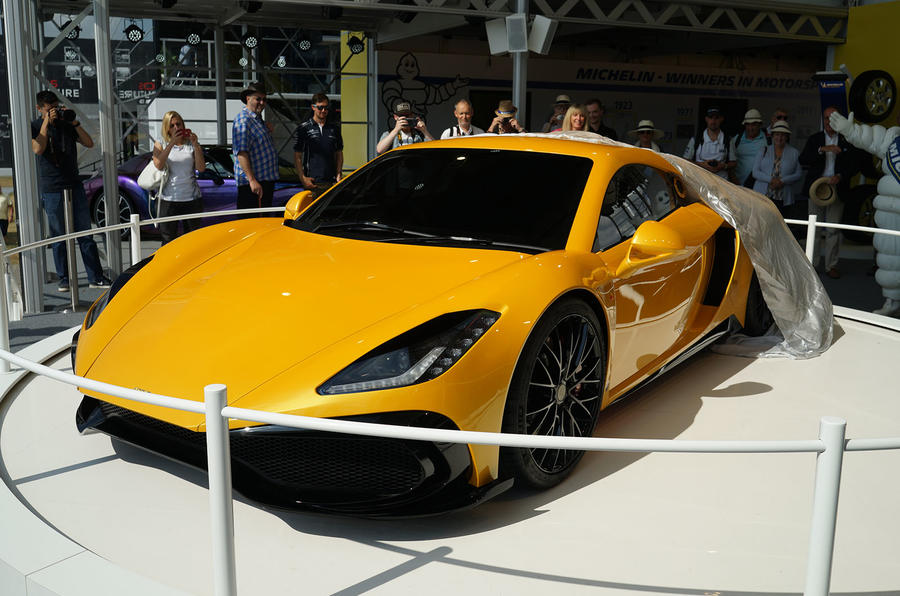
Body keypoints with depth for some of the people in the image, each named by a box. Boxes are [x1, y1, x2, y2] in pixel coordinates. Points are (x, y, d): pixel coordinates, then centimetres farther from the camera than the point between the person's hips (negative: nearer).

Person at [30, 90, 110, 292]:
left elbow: (89, 143, 3)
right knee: (59, 236, 2)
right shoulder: (35, 126, 1)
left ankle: (95, 277, 4)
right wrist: (47, 122, -15)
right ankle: (64, 279, 10)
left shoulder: (66, 124, 10)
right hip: (52, 189, -3)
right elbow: (38, 149, -17)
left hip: (74, 185, 3)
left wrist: (75, 122, -7)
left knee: (85, 233, 2)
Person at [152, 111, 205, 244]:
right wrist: (171, 143, -19)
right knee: (168, 239, -1)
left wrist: (196, 145, -14)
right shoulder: (160, 144, 7)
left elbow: (201, 168, -5)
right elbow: (158, 165, -13)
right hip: (168, 198, -1)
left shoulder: (191, 144, 8)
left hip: (192, 198, 1)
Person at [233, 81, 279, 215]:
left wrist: (268, 131, 8)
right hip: (253, 183, -10)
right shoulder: (243, 120, -13)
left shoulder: (258, 119, 16)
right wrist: (252, 180, -28)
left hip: (266, 179, 10)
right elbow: (241, 152, -21)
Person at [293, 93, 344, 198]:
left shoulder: (334, 129, 15)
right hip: (312, 182, -3)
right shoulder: (303, 128, 5)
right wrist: (302, 178, -8)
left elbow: (339, 154, 19)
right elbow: (297, 156, 3)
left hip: (331, 182, 3)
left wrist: (338, 174, 4)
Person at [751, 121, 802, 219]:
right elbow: (755, 172, 3)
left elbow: (799, 174, 5)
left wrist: (782, 181, -11)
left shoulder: (794, 153, 11)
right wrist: (771, 180, -12)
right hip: (762, 196, 0)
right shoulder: (764, 151, 12)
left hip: (783, 199, 0)